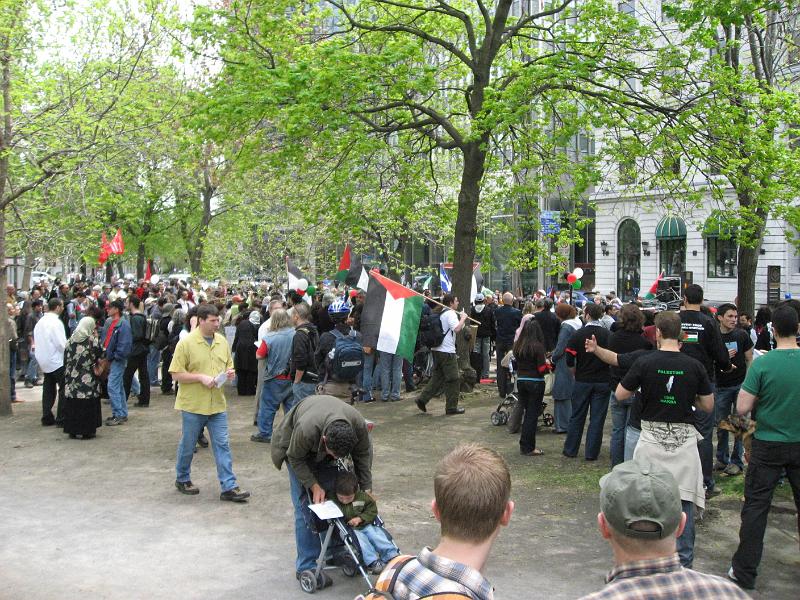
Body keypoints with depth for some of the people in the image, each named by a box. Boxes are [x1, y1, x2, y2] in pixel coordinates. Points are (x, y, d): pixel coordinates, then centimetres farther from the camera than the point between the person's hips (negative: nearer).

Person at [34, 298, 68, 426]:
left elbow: (36, 340, 12)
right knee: (64, 389, -1)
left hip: (44, 361, 8)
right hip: (57, 361, -8)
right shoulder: (56, 322, -16)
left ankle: (47, 418, 14)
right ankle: (61, 418, -2)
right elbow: (62, 343, -19)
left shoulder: (40, 322, 8)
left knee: (48, 390, 13)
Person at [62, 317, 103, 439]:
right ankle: (87, 430, 5)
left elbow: (66, 358, 7)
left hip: (72, 378, 4)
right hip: (88, 378, -4)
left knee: (72, 405, 10)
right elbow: (100, 354, -2)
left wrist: (68, 373, 16)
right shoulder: (92, 340, -9)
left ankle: (72, 430, 15)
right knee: (88, 405, 4)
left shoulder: (71, 340, 4)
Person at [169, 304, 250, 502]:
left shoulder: (222, 341, 5)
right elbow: (176, 374, -12)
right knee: (188, 445, 12)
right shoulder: (186, 343, -12)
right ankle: (182, 479, 32)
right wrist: (201, 377, -20)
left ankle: (229, 487, 5)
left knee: (222, 445, 2)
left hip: (217, 404, 4)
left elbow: (228, 365, 18)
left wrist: (229, 373, -4)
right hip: (193, 405, -4)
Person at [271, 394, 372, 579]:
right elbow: (295, 458, -23)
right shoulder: (306, 429, -45)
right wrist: (314, 486, -25)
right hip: (296, 446, -4)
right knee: (304, 506, -10)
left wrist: (367, 488, -11)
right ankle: (306, 566, -5)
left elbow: (363, 454, -13)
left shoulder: (359, 425, -33)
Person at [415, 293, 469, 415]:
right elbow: (457, 328, -25)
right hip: (447, 351, -9)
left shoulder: (440, 313, 18)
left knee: (437, 377, 14)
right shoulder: (450, 313, -12)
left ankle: (422, 399, 6)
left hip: (436, 349, 9)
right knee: (452, 379, 0)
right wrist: (463, 318, -10)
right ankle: (451, 407, 4)